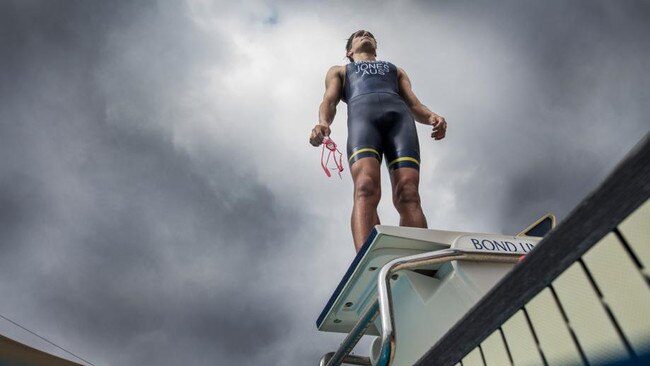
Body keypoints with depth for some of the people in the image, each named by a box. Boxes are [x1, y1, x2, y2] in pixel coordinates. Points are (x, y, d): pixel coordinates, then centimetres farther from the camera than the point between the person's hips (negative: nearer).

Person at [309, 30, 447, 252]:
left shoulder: (396, 70, 42)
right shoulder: (339, 71, 38)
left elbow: (414, 104, 25)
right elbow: (329, 101, 17)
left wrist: (432, 117, -1)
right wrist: (323, 123, -9)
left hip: (399, 114, 2)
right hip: (361, 113, -2)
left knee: (408, 194, -25)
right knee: (366, 188, -31)